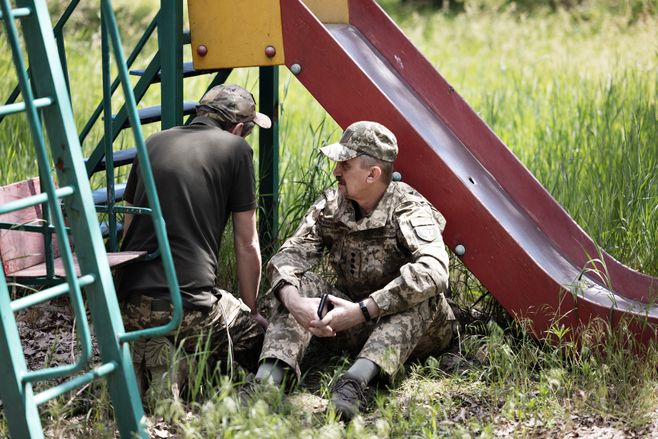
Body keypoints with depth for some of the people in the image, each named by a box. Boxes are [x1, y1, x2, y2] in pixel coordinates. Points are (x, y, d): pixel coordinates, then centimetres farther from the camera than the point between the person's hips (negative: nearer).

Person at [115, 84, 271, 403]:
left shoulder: (152, 144, 18)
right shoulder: (235, 148, 5)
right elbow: (247, 245, 8)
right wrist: (251, 312, 22)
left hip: (129, 304, 5)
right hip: (190, 304, -5)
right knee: (262, 338, 18)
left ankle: (142, 358, 1)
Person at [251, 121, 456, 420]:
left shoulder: (409, 210, -20)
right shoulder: (331, 206, -3)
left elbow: (433, 270, -39)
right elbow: (290, 255, -9)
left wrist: (362, 311, -42)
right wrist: (293, 301, -33)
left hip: (415, 330, -5)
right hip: (358, 326, 5)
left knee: (422, 294, -36)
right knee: (301, 283, -15)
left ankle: (355, 383, -51)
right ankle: (268, 379, -35)